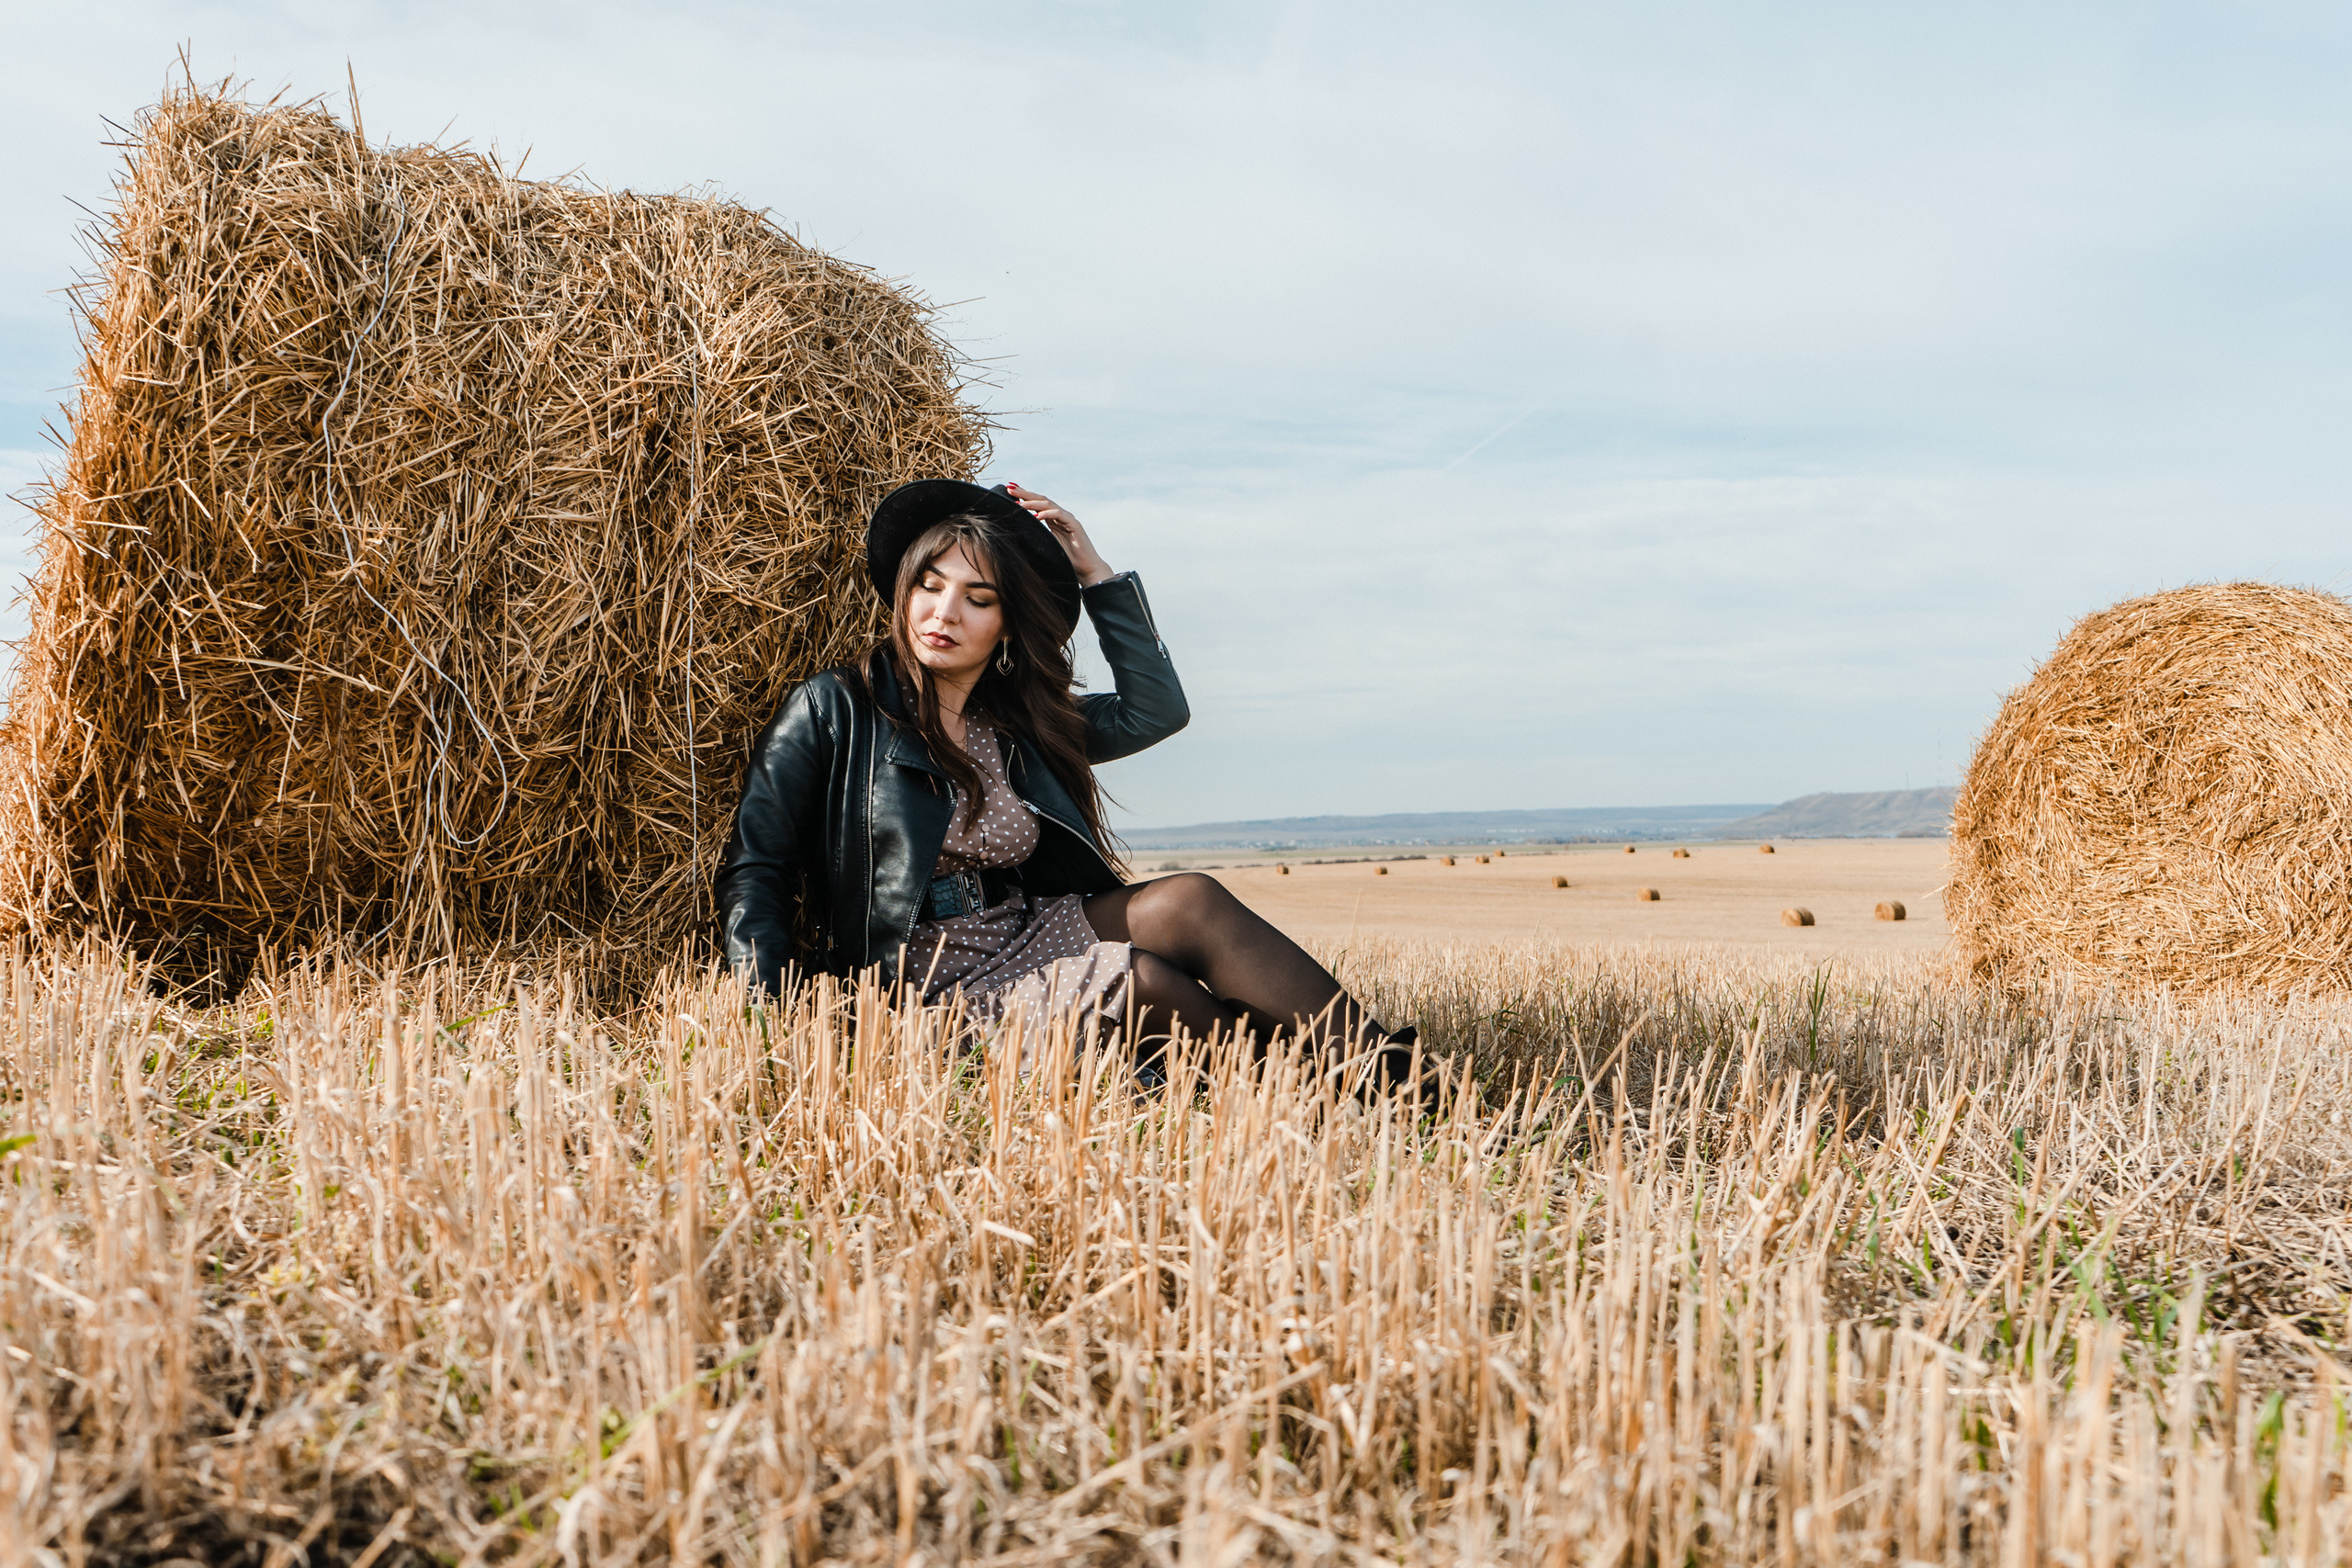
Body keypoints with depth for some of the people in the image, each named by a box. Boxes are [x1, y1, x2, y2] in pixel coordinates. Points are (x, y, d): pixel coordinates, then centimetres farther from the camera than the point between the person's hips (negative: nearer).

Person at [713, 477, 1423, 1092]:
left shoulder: (1017, 723, 13)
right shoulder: (831, 712, -1)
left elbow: (1157, 708, 11)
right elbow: (754, 868, -1)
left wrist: (1093, 571, 7)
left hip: (1026, 935, 6)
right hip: (920, 984, -6)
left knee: (1187, 901, -19)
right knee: (1140, 983, -27)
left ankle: (1382, 1069, -22)